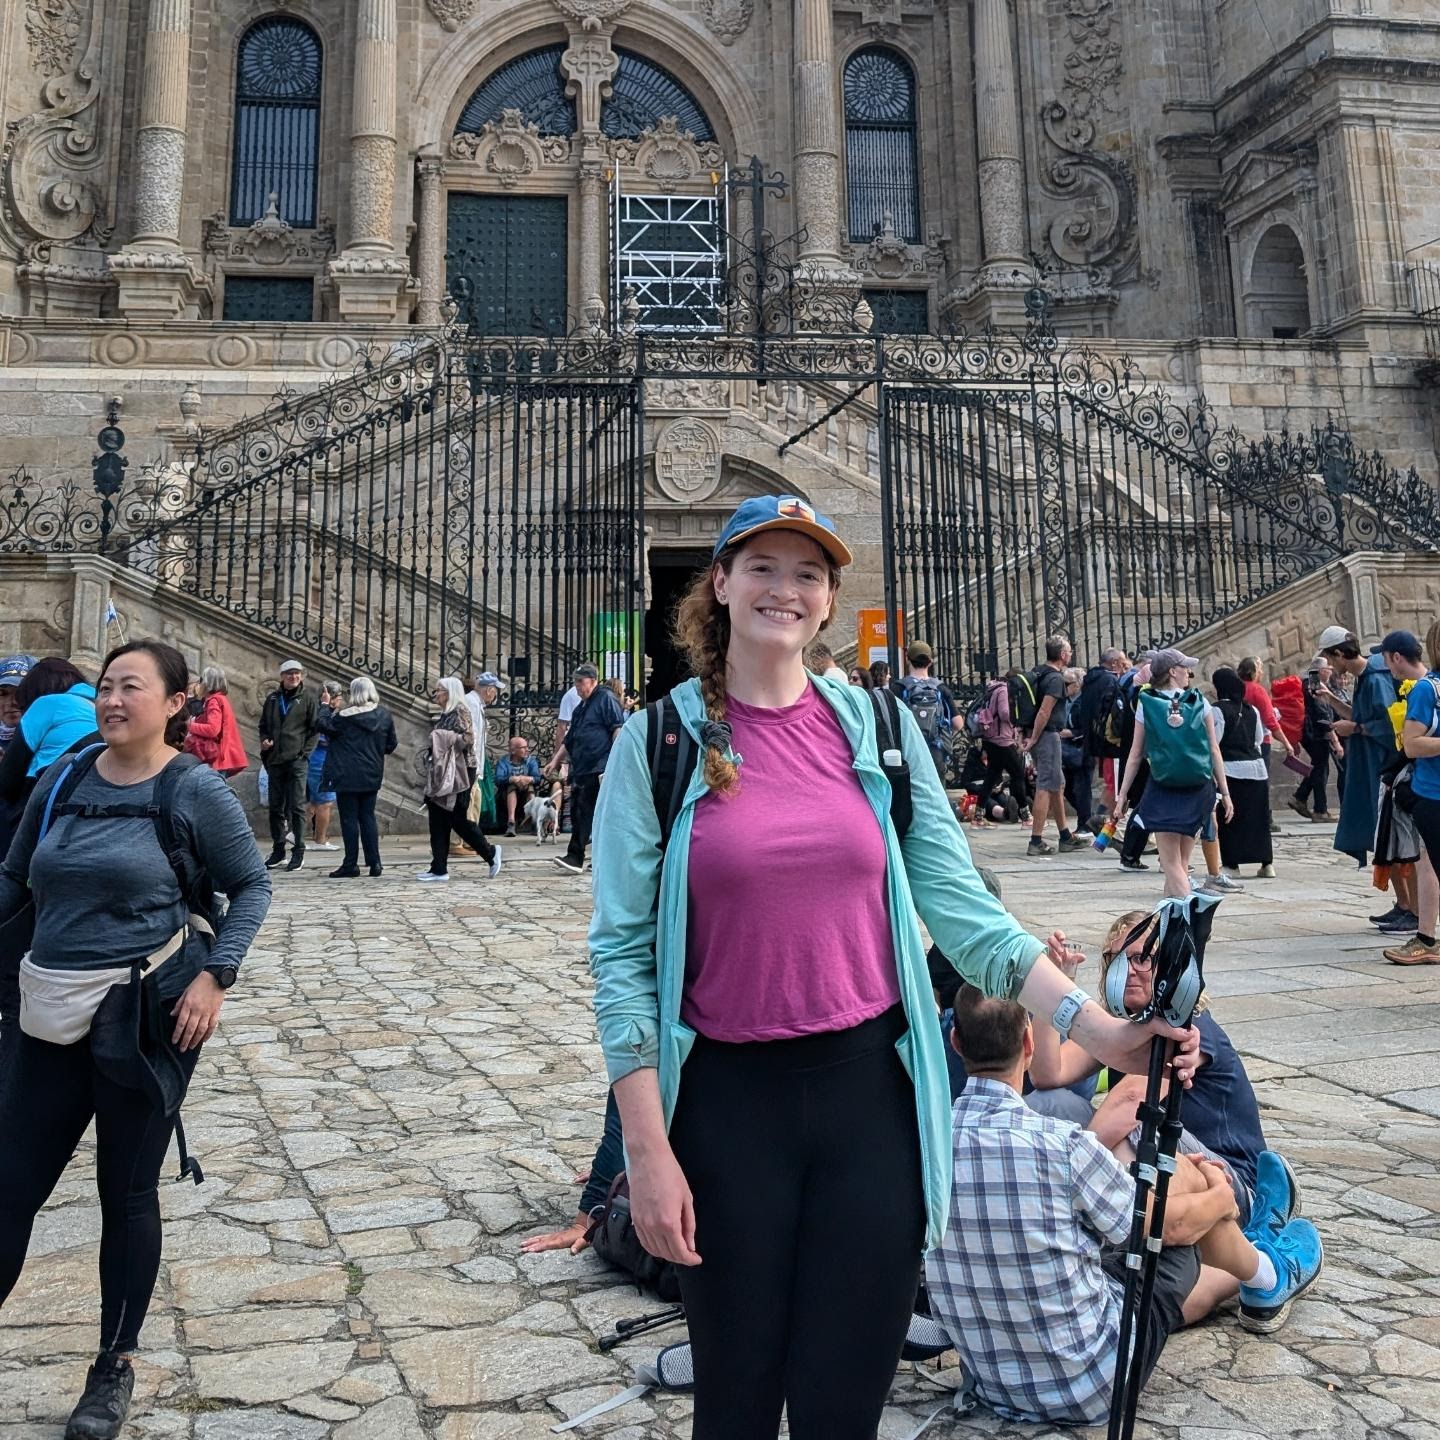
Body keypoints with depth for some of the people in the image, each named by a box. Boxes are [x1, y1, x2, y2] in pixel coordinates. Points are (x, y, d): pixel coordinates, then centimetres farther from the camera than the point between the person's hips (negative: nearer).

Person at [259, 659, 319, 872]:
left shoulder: (309, 698, 3)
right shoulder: (272, 698, 14)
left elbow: (315, 728, -1)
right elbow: (263, 725, 23)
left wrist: (305, 752, -9)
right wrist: (264, 740, 3)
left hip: (297, 761, -4)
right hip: (274, 760, 4)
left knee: (296, 807, -4)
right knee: (276, 807, 8)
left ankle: (298, 851, 1)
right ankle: (278, 850, 17)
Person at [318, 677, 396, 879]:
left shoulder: (345, 716, -13)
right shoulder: (384, 715, 2)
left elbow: (324, 725, -1)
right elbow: (390, 746, 8)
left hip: (347, 776, -5)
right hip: (372, 776, 5)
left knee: (349, 819, 2)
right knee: (368, 817, 11)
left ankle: (350, 865, 4)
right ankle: (375, 864, 8)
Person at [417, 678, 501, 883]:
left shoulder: (460, 712, -8)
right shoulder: (444, 715, 17)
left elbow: (467, 738, -18)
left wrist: (442, 736, -19)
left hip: (457, 773, -9)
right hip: (441, 774, 9)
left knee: (457, 819, -5)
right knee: (438, 821, 4)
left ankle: (490, 853, 12)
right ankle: (439, 869, 5)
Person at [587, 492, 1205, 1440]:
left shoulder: (878, 727, 3)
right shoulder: (659, 741, -4)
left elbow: (958, 904, 1)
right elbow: (622, 952, -4)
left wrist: (1098, 1026, -10)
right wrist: (648, 1148, -8)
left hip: (872, 1087, 2)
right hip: (726, 1098, -1)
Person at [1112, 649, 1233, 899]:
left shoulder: (1146, 704, -1)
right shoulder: (1199, 703, 1)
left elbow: (1135, 755, -2)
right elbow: (1215, 751, 1)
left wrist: (1122, 796, 3)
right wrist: (1225, 793, 6)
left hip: (1163, 791, -2)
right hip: (1198, 790, 2)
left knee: (1172, 864, 0)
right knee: (1180, 862, 12)